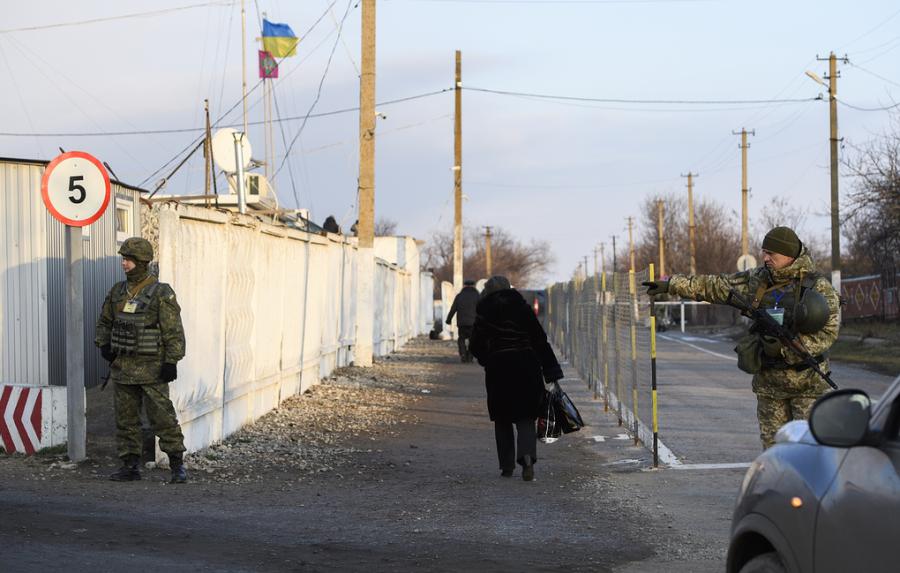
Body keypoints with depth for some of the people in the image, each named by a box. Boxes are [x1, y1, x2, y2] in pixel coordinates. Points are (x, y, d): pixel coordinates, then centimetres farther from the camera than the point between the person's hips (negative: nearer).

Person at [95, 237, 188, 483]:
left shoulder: (161, 293, -8)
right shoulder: (117, 291, 10)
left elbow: (173, 331, -10)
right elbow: (104, 322, 23)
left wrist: (171, 362, -15)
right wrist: (104, 345, 7)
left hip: (152, 369, -6)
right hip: (122, 366, 6)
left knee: (162, 417, -5)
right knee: (125, 419, 8)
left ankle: (177, 466, 2)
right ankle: (129, 467, 14)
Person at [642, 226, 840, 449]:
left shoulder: (819, 287, -8)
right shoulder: (757, 280, 6)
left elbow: (828, 333, -13)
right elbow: (714, 286, 13)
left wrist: (785, 348, -20)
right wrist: (670, 284, 11)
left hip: (807, 384, -4)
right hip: (769, 382, 5)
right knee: (773, 447, 6)